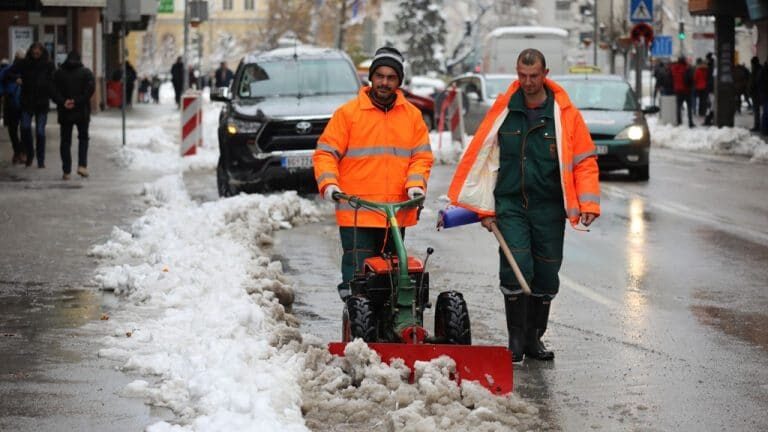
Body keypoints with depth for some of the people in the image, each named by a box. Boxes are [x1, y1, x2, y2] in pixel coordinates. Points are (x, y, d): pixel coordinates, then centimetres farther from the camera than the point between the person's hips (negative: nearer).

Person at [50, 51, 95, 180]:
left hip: (65, 112, 1)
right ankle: (82, 165, -3)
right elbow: (90, 88, -12)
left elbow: (54, 91, -7)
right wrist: (77, 101, -14)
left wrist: (63, 102, -13)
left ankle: (66, 171, 2)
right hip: (82, 111, -1)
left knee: (65, 141, 6)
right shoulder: (86, 72, 2)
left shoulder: (59, 73, 6)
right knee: (83, 138, 13)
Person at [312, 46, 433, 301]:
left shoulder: (412, 115, 11)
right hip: (356, 214, -3)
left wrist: (416, 184, -9)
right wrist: (329, 183, -15)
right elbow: (325, 153, 1)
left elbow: (422, 156, 9)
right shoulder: (348, 113, 2)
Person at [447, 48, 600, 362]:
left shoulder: (564, 113, 1)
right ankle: (516, 338, -2)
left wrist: (588, 204, -8)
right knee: (516, 269, -14)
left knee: (546, 277, 6)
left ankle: (534, 338, 21)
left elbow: (584, 160, 3)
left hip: (549, 207, 1)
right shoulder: (503, 110, 3)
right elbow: (482, 157, 7)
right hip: (510, 205, -1)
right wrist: (484, 207, 4)